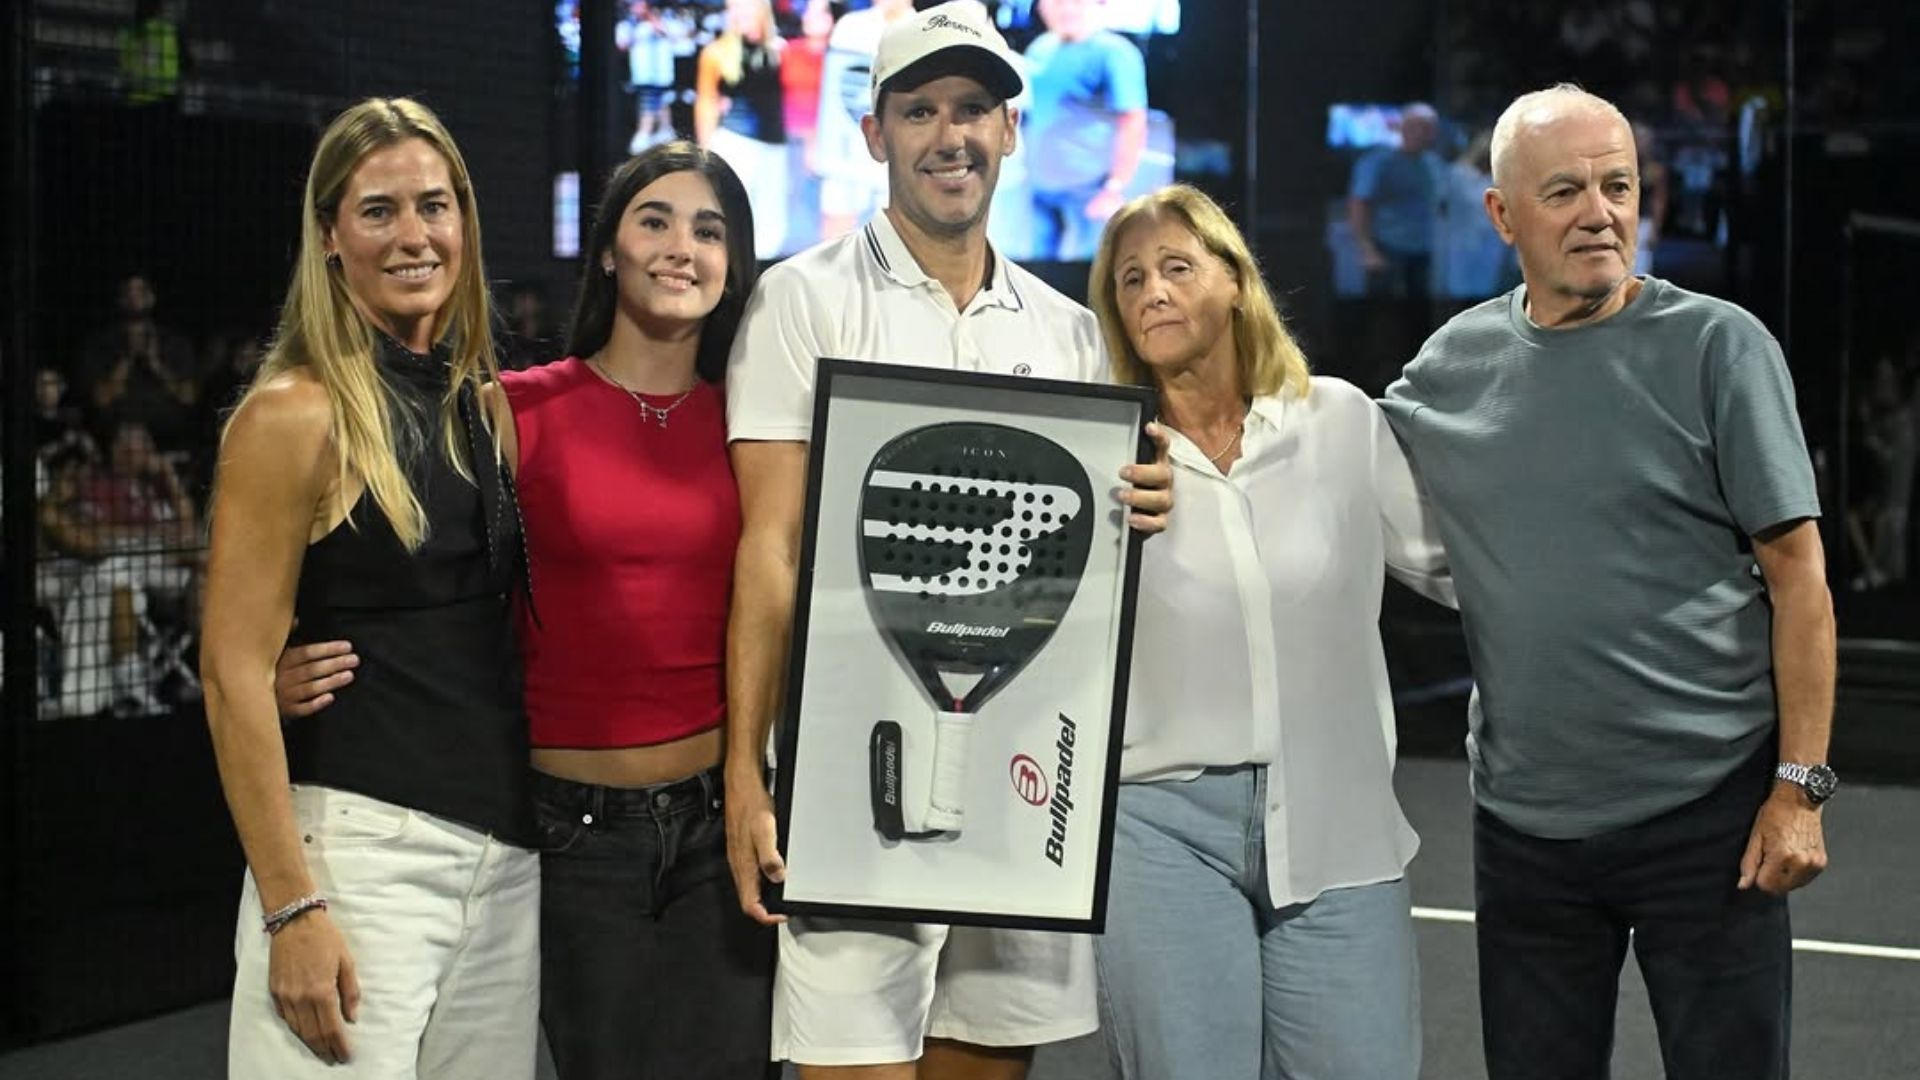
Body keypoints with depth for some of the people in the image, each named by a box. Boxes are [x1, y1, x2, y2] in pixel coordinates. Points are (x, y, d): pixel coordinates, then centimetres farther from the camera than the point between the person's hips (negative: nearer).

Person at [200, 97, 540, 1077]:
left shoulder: (483, 406, 11)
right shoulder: (294, 415, -8)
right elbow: (234, 673, -12)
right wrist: (291, 909, -17)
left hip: (506, 852, 6)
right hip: (356, 843, -6)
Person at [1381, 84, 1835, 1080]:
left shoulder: (1716, 347, -5)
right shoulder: (1453, 363, 5)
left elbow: (1797, 578, -6)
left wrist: (1799, 785, -11)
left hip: (1707, 811, -3)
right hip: (1526, 823, 4)